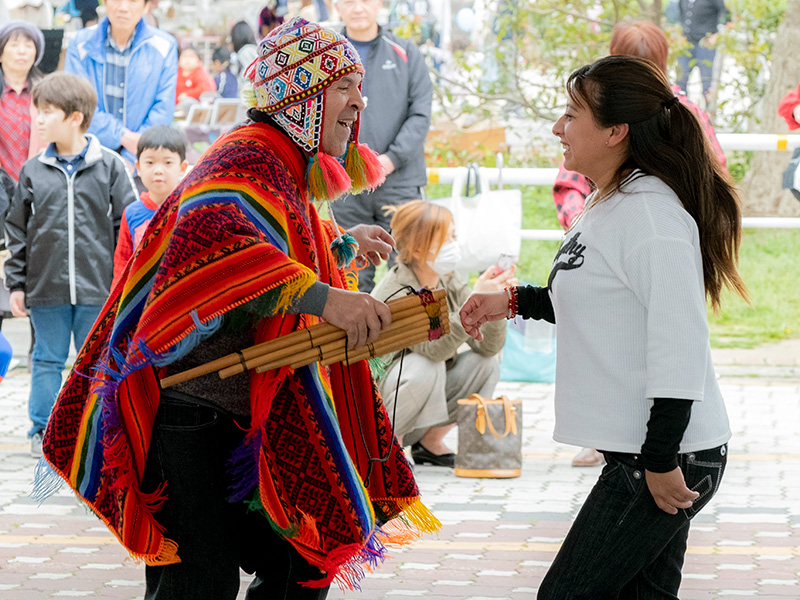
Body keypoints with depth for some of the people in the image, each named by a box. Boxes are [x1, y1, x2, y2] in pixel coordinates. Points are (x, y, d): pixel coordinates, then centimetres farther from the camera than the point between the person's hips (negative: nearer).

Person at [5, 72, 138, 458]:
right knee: (47, 360, 8)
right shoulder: (33, 171, 2)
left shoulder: (109, 165, -2)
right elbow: (17, 229, 7)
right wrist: (17, 284, 4)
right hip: (46, 286, 1)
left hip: (97, 286, -1)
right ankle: (43, 431, 17)